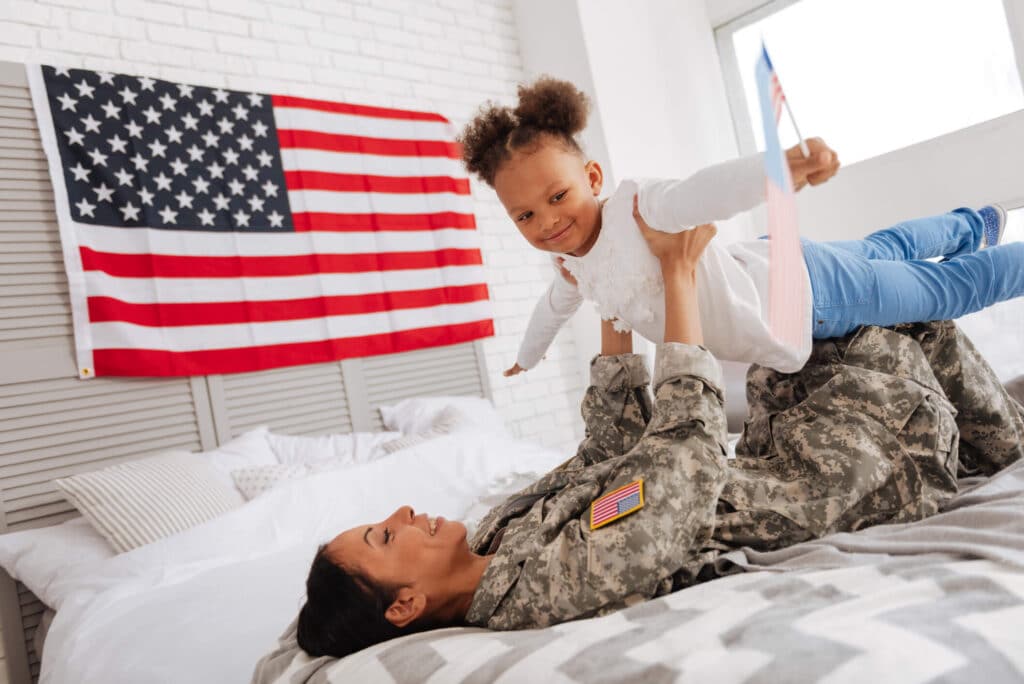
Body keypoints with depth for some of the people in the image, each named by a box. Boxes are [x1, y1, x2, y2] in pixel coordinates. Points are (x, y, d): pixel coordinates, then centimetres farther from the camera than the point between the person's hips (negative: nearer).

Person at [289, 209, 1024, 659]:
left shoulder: (499, 531, -8)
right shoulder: (554, 581, -38)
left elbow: (613, 449, 0)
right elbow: (689, 449, -39)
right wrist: (678, 273, -31)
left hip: (755, 472, 7)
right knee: (904, 329, 3)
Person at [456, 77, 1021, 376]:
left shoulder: (636, 208, -32)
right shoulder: (574, 264, -4)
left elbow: (704, 192, -52)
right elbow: (555, 305, 18)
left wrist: (782, 166, -72)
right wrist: (528, 356, 33)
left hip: (804, 291, -8)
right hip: (770, 269, 8)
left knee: (946, 289, 14)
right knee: (883, 252, 33)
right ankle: (972, 226, 59)